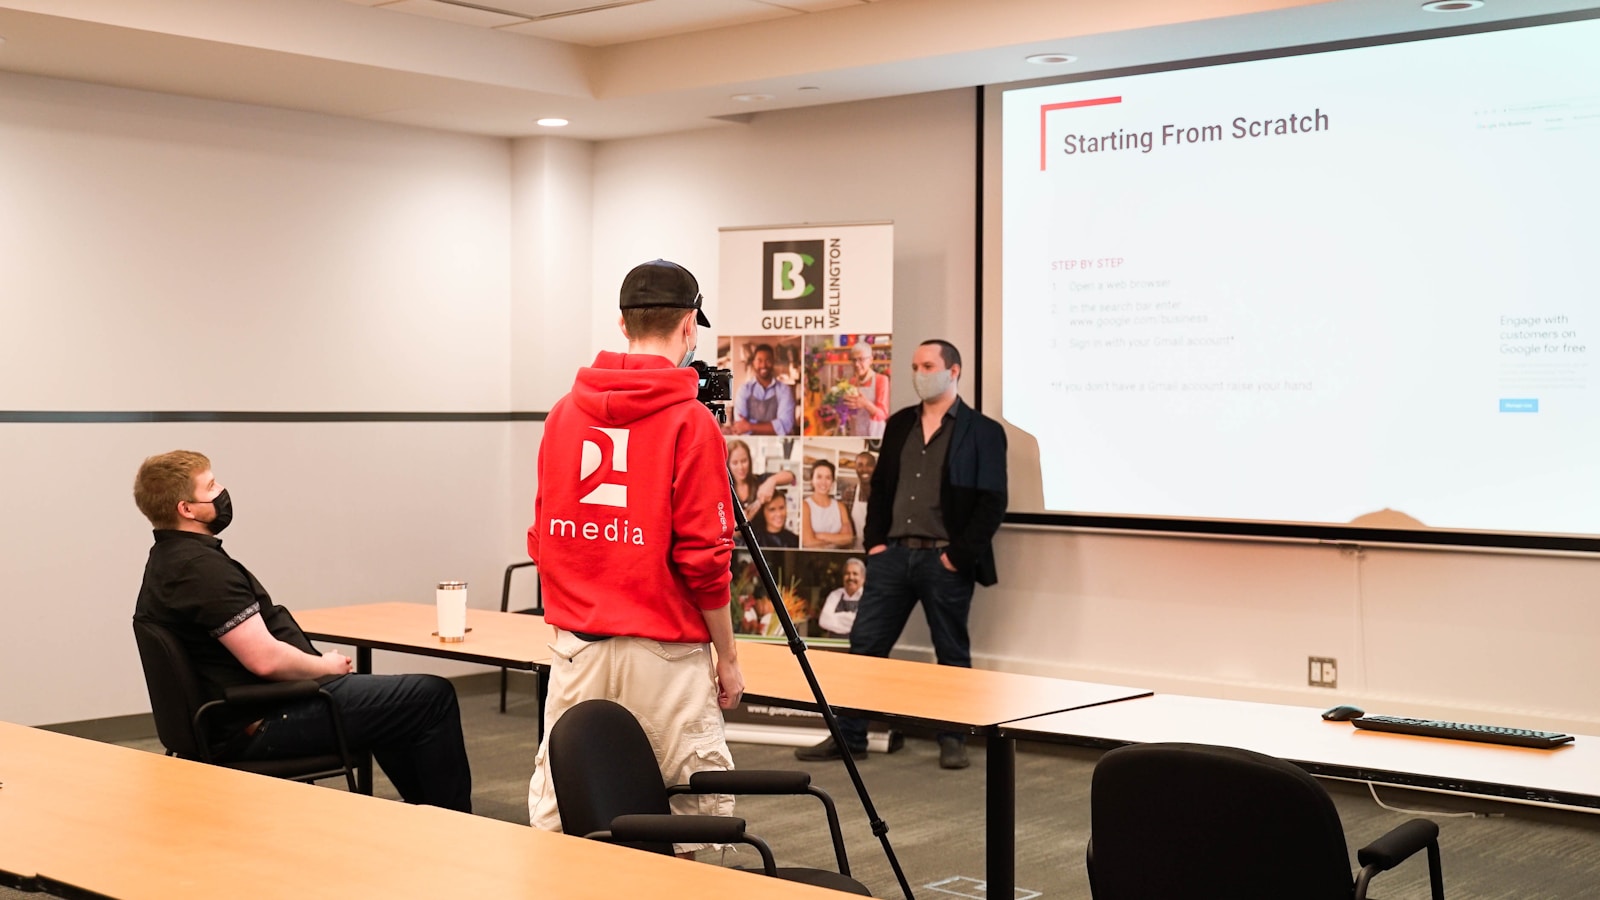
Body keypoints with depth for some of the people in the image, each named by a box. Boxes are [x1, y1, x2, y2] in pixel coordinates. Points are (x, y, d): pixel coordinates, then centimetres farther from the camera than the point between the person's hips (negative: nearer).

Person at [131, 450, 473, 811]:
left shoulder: (169, 560, 10)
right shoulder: (202, 568, -23)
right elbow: (265, 658, -27)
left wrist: (318, 665, 9)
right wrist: (327, 666, -9)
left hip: (240, 716, 11)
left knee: (396, 701, 29)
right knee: (432, 697, -6)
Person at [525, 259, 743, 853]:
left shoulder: (564, 413, 6)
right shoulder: (689, 420, -10)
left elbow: (543, 538, 11)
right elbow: (703, 556, -11)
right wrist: (727, 657, -1)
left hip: (576, 647, 5)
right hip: (664, 653, -5)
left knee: (557, 823, 10)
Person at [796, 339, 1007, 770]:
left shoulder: (983, 431, -3)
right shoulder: (899, 424, 14)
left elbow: (992, 503, -8)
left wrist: (959, 555, -13)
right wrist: (874, 541, 5)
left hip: (944, 560, -5)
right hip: (893, 554, 5)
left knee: (951, 653, 6)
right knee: (864, 644, 3)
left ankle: (953, 739, 18)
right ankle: (848, 736, 11)